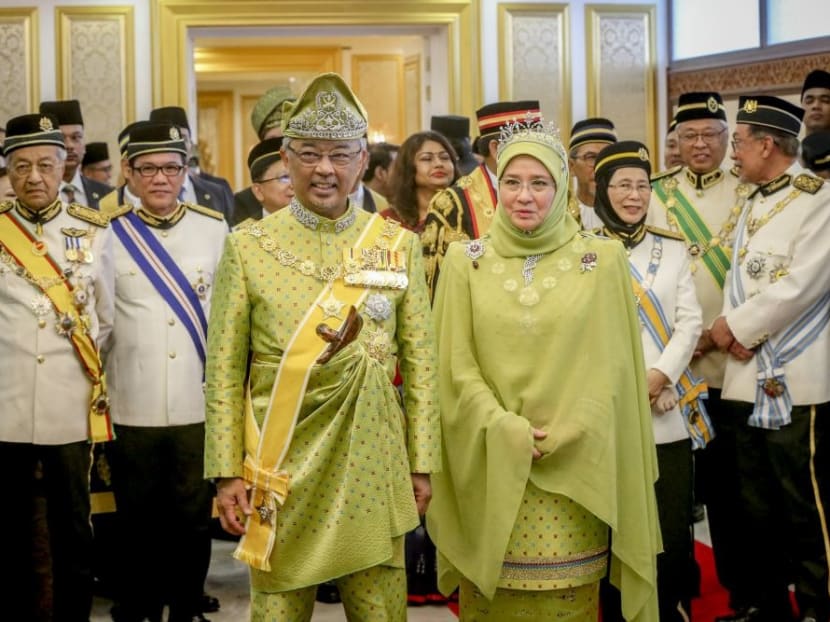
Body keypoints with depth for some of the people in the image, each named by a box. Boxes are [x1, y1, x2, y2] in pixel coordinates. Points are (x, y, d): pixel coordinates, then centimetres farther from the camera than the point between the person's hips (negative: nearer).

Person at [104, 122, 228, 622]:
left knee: (194, 518, 9)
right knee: (137, 519, 11)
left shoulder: (215, 229, 3)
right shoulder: (108, 233, 1)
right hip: (132, 406, 0)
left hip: (200, 404, 1)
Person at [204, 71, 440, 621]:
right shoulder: (247, 247, -1)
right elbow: (223, 372, 0)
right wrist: (227, 472, -4)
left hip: (371, 466, 1)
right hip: (279, 468, -1)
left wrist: (421, 464, 3)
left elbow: (421, 365, 5)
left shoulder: (400, 245, 3)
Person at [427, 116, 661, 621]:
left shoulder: (603, 261, 0)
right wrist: (508, 434, -12)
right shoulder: (465, 262, 3)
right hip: (490, 469, 1)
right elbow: (457, 367, 0)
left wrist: (560, 441, -9)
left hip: (573, 472, -1)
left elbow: (611, 369, -1)